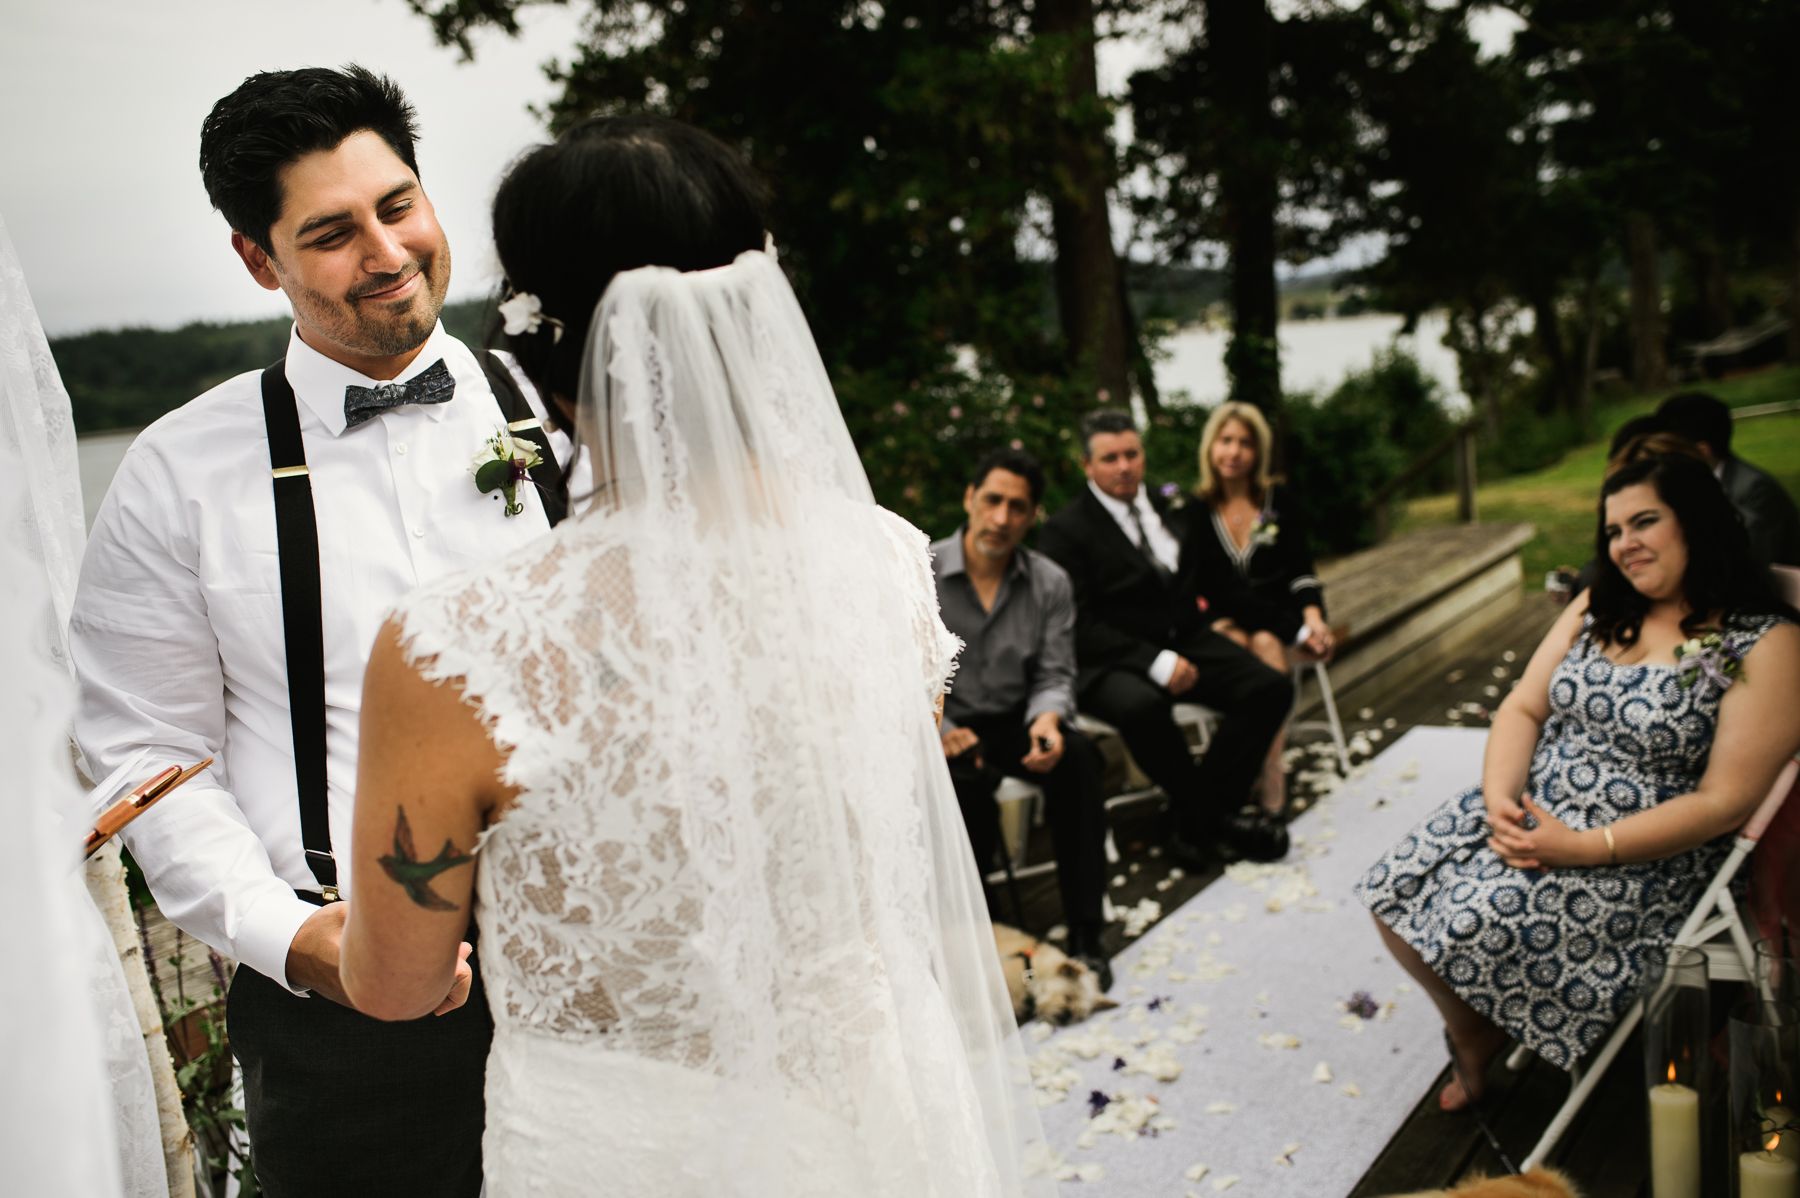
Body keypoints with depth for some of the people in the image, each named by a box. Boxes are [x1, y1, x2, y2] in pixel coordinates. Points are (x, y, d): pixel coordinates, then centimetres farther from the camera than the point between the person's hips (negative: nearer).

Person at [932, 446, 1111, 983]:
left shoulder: (1050, 583, 1)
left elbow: (1054, 676, 1)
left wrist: (1046, 719, -22)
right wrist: (942, 732, -21)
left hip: (1016, 721, 3)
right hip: (944, 725, -2)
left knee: (1076, 758, -28)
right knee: (965, 780, -36)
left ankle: (1085, 934, -21)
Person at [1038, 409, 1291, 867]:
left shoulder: (1167, 506, 15)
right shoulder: (1064, 530, -6)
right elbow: (1078, 624, -13)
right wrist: (1155, 663, -22)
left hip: (1184, 640, 6)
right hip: (1112, 661, -6)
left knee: (1271, 688, -16)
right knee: (1141, 707, -39)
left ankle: (1196, 824, -12)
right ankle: (1216, 818, -16)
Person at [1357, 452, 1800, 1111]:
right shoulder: (1598, 607, 9)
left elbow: (1724, 802, -16)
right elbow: (1523, 708, 7)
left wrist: (1583, 847, -21)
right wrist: (1500, 797, -13)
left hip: (1642, 854, -6)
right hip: (1529, 809, 7)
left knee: (1473, 922, -24)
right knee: (1393, 891, -9)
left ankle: (1481, 1031, 11)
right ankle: (1467, 1030, 16)